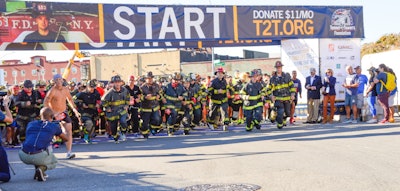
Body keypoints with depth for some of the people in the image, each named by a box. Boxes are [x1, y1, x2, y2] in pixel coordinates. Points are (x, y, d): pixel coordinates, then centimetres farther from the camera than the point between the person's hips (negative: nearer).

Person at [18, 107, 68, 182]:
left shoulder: (30, 124, 20)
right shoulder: (54, 126, 13)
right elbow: (66, 138, 30)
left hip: (23, 156, 4)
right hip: (39, 157, -3)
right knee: (53, 162, 30)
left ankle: (37, 172, 27)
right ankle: (42, 168, -5)